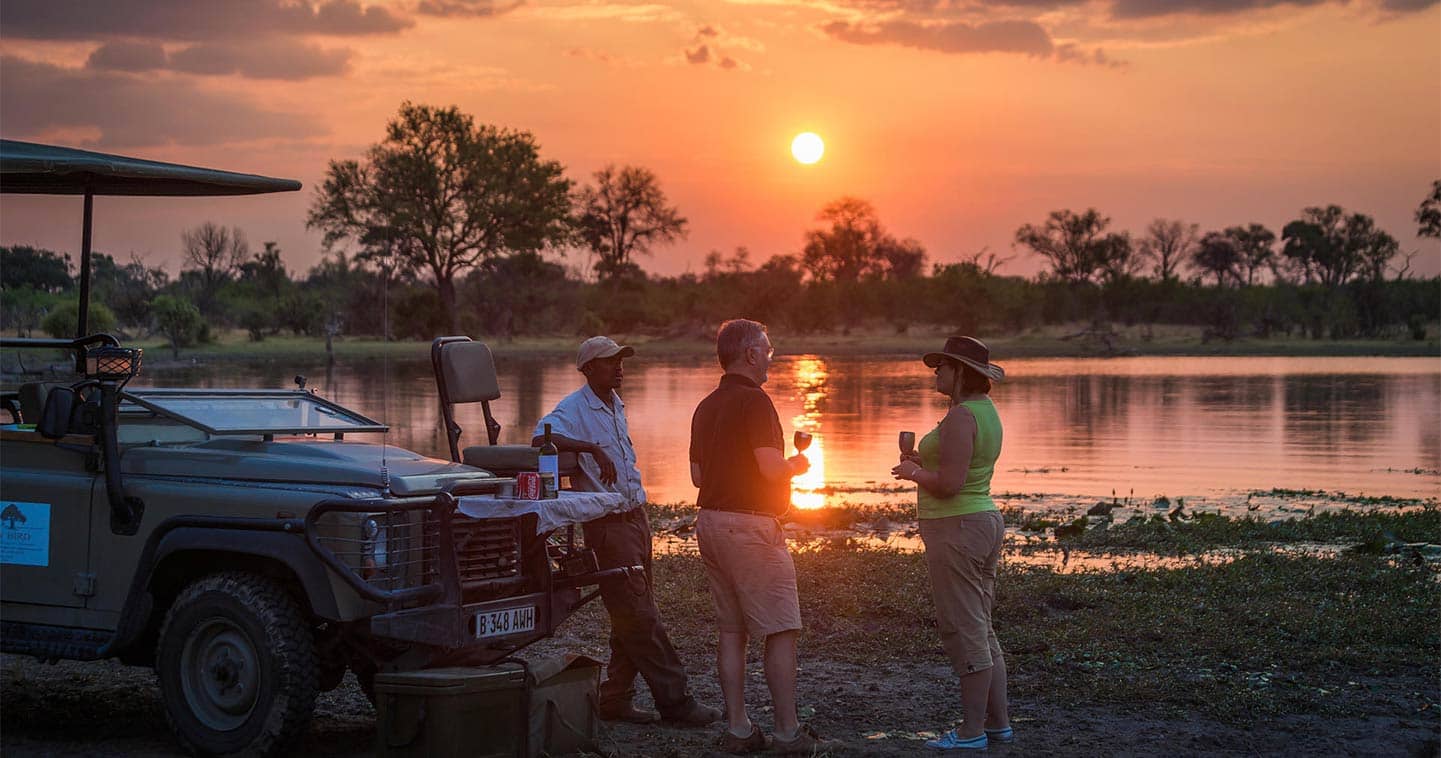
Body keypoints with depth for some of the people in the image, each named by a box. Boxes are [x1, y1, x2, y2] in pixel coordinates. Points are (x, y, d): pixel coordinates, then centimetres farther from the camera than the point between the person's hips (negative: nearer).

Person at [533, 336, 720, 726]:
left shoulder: (615, 406, 15)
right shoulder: (574, 408, -12)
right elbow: (541, 437, -32)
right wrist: (593, 448, -38)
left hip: (636, 517, 9)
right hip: (607, 526, -9)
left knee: (631, 617, 11)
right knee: (641, 619, -6)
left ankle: (616, 699, 18)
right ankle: (675, 701, -4)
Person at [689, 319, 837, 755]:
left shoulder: (705, 407, 15)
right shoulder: (754, 400, -13)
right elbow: (772, 468, -20)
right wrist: (797, 466, 0)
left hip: (710, 520, 9)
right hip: (750, 525, -9)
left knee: (731, 631, 10)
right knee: (780, 631, -3)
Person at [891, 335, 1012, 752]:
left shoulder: (961, 417, -19)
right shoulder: (986, 411, 14)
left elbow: (949, 484, -24)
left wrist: (913, 472, -7)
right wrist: (923, 463, 15)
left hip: (957, 530, -11)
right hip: (985, 521, 11)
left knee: (965, 632, -5)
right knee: (981, 631, 16)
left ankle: (972, 731, 0)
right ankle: (998, 722, 20)